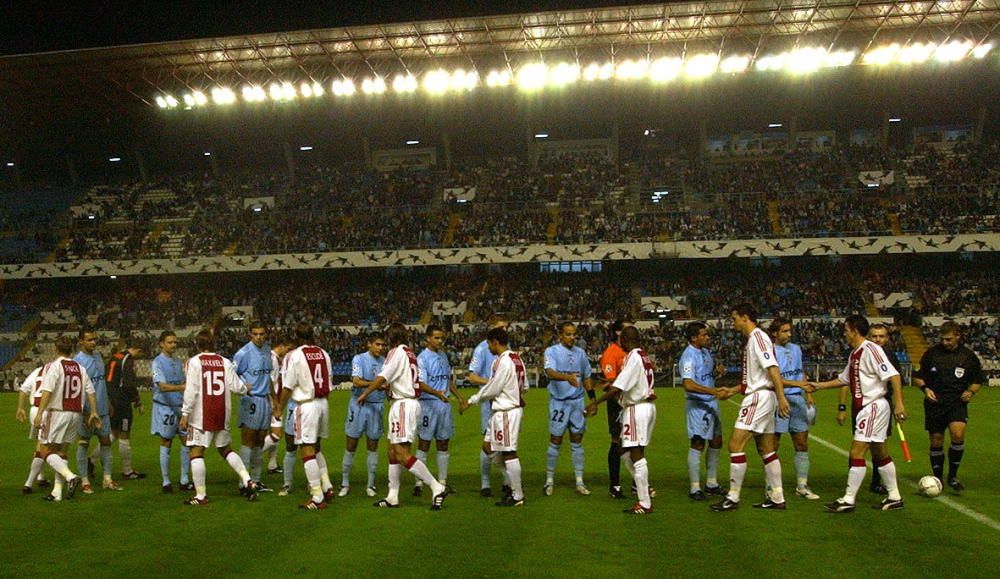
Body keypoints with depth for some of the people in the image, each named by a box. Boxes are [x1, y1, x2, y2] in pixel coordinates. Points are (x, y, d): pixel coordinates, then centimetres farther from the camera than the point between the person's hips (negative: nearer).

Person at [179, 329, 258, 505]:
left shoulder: (194, 362, -6)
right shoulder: (225, 362, 4)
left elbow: (191, 390, -12)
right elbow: (236, 386, -1)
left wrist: (185, 413, -9)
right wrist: (246, 388, 20)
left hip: (201, 415, -4)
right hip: (222, 414, 5)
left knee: (197, 452, 2)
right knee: (226, 449, 19)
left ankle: (201, 496, 1)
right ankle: (247, 481, 9)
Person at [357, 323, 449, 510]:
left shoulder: (397, 352, -9)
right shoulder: (410, 354, 17)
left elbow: (382, 378, -14)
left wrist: (365, 394, -5)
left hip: (403, 404, -10)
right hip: (412, 402, 10)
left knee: (402, 454, -13)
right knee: (393, 451, 13)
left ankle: (437, 489, -13)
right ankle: (393, 496, 18)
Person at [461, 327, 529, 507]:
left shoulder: (504, 361, -18)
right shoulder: (516, 358, 11)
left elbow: (492, 389, -16)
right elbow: (525, 386, 14)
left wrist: (471, 401, -6)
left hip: (506, 411, -10)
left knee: (508, 452, -2)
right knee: (490, 447, 16)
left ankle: (517, 497, 6)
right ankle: (516, 485, 23)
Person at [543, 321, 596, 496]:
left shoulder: (580, 353, 9)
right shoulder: (552, 351, -7)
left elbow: (586, 377, 18)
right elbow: (550, 372, -26)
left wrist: (593, 398, 12)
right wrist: (567, 377, -43)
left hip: (577, 401, 4)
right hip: (558, 402, -4)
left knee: (577, 442, 8)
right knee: (555, 442, 2)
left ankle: (580, 482, 15)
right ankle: (549, 481, 15)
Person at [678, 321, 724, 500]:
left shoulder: (705, 351, 10)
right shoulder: (688, 356, -18)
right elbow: (688, 384, -30)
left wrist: (717, 371, 2)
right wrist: (714, 391, -33)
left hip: (712, 403, 9)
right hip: (697, 405, -9)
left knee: (716, 442, 13)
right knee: (698, 444, -6)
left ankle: (711, 484, 25)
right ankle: (695, 489, 1)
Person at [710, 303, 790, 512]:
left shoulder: (757, 337, -11)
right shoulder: (752, 340, 19)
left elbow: (772, 368, -22)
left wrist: (781, 397, -28)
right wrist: (731, 390, 22)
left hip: (759, 397, -11)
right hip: (758, 396, 11)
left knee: (735, 445, -9)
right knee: (766, 449, 12)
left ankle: (733, 498, -4)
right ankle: (777, 498, 16)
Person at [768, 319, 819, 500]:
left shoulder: (796, 349, 13)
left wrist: (808, 394, 15)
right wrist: (798, 383, -24)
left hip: (798, 399, 7)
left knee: (802, 445, 8)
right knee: (773, 446, -2)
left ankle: (802, 486, 18)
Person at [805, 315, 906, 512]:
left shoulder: (871, 350, -15)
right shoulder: (855, 354, 14)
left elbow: (893, 376, -21)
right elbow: (843, 379, 25)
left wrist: (899, 404, -26)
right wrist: (818, 386, 25)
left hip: (874, 405, -10)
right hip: (865, 407, 10)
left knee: (857, 452, -10)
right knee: (880, 454, 14)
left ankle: (848, 500, -6)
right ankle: (894, 497, 23)